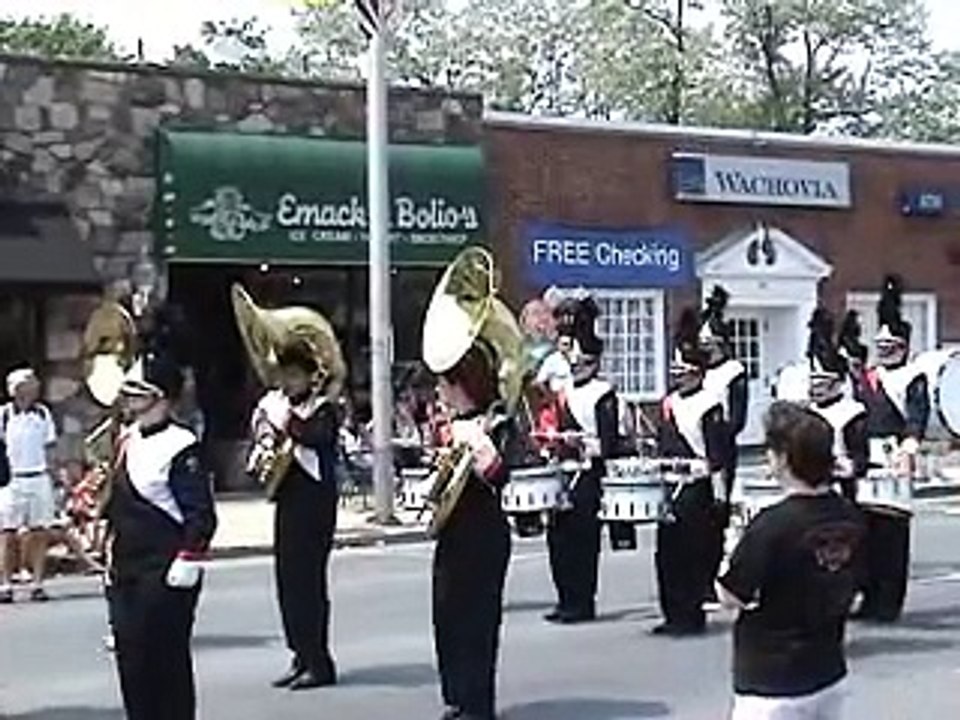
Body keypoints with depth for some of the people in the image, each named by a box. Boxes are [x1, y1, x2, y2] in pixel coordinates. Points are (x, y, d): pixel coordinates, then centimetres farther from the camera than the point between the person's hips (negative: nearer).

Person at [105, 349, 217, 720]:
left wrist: (187, 564, -18)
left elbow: (202, 516, -17)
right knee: (131, 658, 12)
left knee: (168, 660, 0)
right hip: (126, 574, 8)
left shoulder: (180, 447, -15)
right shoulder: (127, 441, 12)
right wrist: (112, 553, 18)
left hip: (166, 577, -8)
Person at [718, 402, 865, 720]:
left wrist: (734, 548, 2)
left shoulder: (773, 525, -23)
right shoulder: (850, 518, -2)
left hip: (773, 684, -7)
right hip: (830, 674, 7)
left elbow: (730, 595, -15)